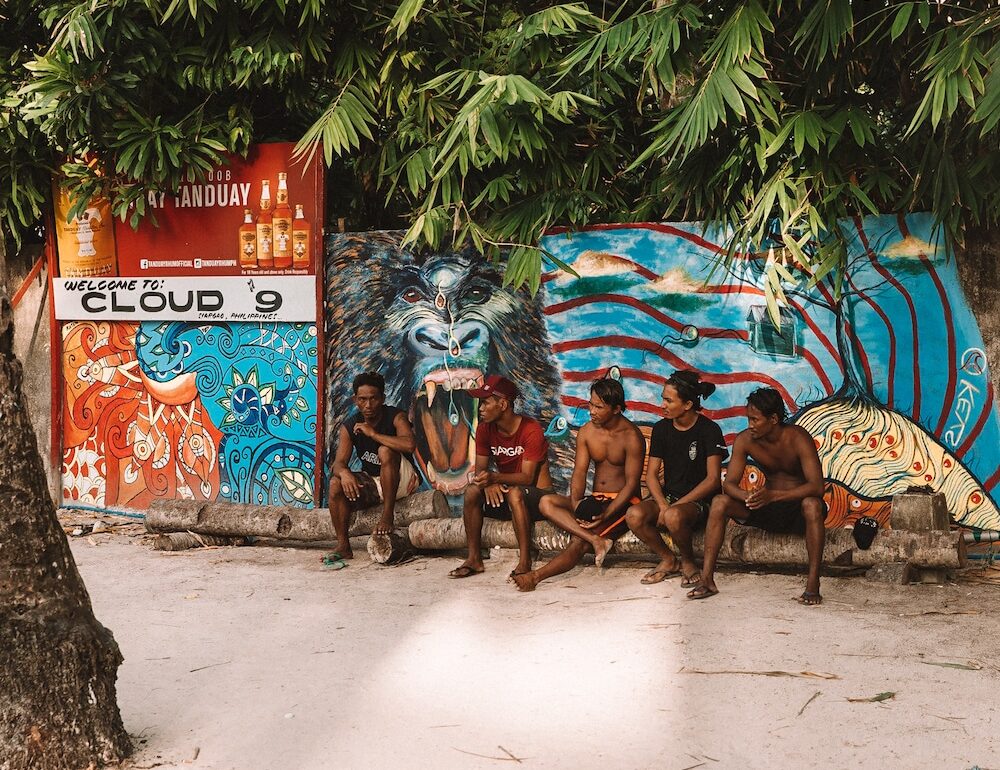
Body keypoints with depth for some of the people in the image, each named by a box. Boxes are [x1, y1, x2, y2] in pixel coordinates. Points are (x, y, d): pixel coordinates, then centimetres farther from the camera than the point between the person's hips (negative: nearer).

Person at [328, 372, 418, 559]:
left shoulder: (395, 417, -16)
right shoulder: (349, 426, -4)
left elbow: (409, 445, -37)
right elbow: (339, 462, -13)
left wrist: (372, 433, -32)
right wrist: (344, 473, -39)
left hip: (401, 480, -4)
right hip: (372, 483, 5)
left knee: (385, 451, -32)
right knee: (336, 484, -19)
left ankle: (388, 515, -27)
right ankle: (343, 545, -15)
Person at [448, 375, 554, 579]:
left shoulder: (531, 429, -20)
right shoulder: (485, 429, -2)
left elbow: (527, 477, -24)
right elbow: (480, 469, -4)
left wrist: (495, 477, -42)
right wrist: (488, 483, -29)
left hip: (537, 495, -5)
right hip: (505, 496, 6)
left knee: (514, 492, -37)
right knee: (472, 490, -21)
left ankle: (525, 561, -32)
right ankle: (474, 559, -16)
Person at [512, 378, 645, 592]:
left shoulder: (631, 437, -13)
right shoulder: (586, 432, 4)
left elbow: (632, 483, -15)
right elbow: (579, 472, -2)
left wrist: (605, 516, -26)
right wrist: (576, 506, -22)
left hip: (623, 502, -6)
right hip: (595, 500, 6)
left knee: (579, 542, -28)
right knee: (546, 503, -20)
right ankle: (595, 540, -36)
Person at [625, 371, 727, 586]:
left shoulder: (709, 430, -10)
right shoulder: (661, 429, 4)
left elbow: (713, 479, -14)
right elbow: (651, 474, 3)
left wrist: (677, 505, -19)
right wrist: (662, 505, -15)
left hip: (699, 500, -5)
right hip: (668, 494, 5)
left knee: (674, 517, -38)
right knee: (634, 515, -26)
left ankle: (688, 561, -6)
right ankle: (668, 560, -1)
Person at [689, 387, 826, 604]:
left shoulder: (798, 438, -21)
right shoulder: (745, 440, -10)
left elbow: (816, 486, -31)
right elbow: (729, 484, -14)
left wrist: (774, 495, -44)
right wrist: (749, 497, -38)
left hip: (797, 506, -4)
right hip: (767, 508, 4)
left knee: (812, 505, -39)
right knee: (720, 502, -19)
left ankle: (813, 584, -34)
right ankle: (707, 580, -22)